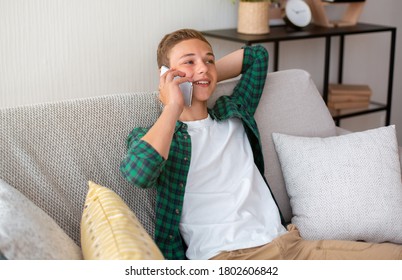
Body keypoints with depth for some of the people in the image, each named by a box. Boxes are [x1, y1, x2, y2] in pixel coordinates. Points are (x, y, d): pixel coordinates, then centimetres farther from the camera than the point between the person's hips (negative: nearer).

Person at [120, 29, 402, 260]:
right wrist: (172, 106, -6)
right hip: (224, 255, -6)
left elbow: (258, 55, 35)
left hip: (286, 241, 6)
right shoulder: (151, 134, 7)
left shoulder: (233, 114, 21)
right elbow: (138, 172, -17)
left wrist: (209, 74, 25)